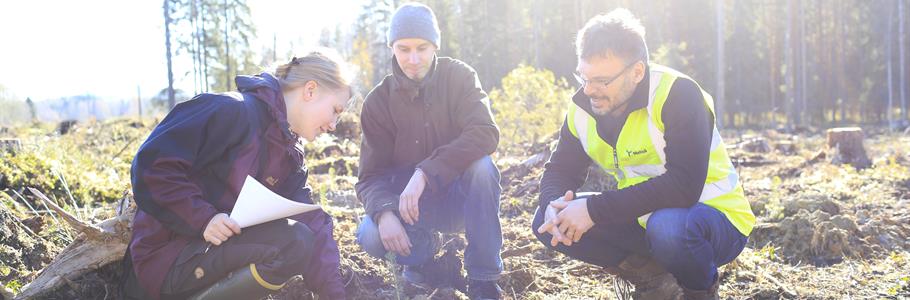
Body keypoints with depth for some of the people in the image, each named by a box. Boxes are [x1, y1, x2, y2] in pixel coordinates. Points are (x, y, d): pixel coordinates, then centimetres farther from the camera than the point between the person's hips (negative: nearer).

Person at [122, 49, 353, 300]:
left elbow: (312, 224, 0)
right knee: (294, 243, -24)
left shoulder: (290, 152, 9)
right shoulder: (232, 111, -16)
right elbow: (152, 165, -21)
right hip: (168, 254, -9)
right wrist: (203, 219, -27)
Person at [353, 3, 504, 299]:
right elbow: (371, 175, -11)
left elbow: (485, 133, -28)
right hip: (409, 202, 1)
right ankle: (423, 247, 6)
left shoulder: (458, 76, -11)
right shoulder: (379, 101, -8)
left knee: (482, 164, -33)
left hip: (458, 195, 0)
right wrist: (384, 212, -34)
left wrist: (425, 173, -38)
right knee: (371, 237, -29)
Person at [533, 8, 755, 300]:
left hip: (715, 218, -6)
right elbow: (559, 171, 2)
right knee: (546, 222, -9)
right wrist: (554, 206, -23)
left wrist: (595, 209, -34)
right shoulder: (582, 108, -5)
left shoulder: (677, 94, -24)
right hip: (646, 219, 6)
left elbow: (684, 187, -33)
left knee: (668, 226, -40)